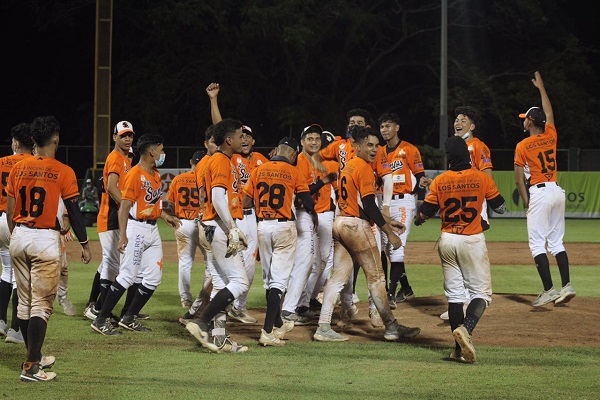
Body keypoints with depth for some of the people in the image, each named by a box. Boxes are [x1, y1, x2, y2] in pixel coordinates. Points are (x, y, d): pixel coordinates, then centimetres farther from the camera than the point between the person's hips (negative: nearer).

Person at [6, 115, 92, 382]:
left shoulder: (18, 168, 4)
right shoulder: (63, 172, -9)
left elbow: (10, 210, 8)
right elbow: (74, 212, -7)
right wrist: (84, 244, 3)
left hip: (19, 237, 5)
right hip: (45, 240, -5)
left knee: (25, 302, 16)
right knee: (41, 305, -4)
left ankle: (34, 357, 27)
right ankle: (31, 367, -10)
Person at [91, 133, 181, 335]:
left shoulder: (156, 175, 14)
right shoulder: (135, 174, -14)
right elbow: (124, 206, -19)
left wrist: (166, 217, 11)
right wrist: (123, 235, -27)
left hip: (152, 230, 9)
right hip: (136, 229, -9)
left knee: (154, 277, 8)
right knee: (127, 276, -12)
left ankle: (129, 318, 16)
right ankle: (101, 320, -8)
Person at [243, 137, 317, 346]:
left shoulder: (258, 170, 4)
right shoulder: (293, 172, -5)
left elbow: (246, 202, 5)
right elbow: (308, 202, -5)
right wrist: (313, 214, 16)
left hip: (263, 226, 4)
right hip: (284, 226, -4)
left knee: (269, 279, 17)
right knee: (279, 279, -5)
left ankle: (278, 324, 30)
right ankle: (268, 331, -14)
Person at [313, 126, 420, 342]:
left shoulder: (348, 167, 16)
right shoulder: (364, 168, -12)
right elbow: (369, 205, -18)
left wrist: (387, 221, 24)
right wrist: (389, 233, -15)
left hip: (340, 224, 9)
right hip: (356, 226, -9)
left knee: (338, 276, 7)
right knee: (376, 277, -1)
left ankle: (323, 328, 1)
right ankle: (392, 327, 4)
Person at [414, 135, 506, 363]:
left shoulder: (439, 182, -2)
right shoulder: (481, 179, -6)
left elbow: (424, 214, 1)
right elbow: (501, 208, 3)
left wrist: (418, 219, 24)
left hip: (447, 241, 3)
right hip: (473, 241, -2)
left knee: (454, 293, 10)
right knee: (481, 292, 2)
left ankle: (460, 348, 7)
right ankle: (466, 329, -26)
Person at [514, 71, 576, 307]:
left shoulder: (523, 146, -6)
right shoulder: (551, 137, 9)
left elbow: (519, 179, -7)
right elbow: (549, 113, 28)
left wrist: (526, 202, 0)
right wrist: (541, 88, 39)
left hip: (539, 193, -7)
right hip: (557, 191, 7)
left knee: (537, 243, -5)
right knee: (556, 241, 12)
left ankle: (548, 290, -14)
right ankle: (566, 285, 3)